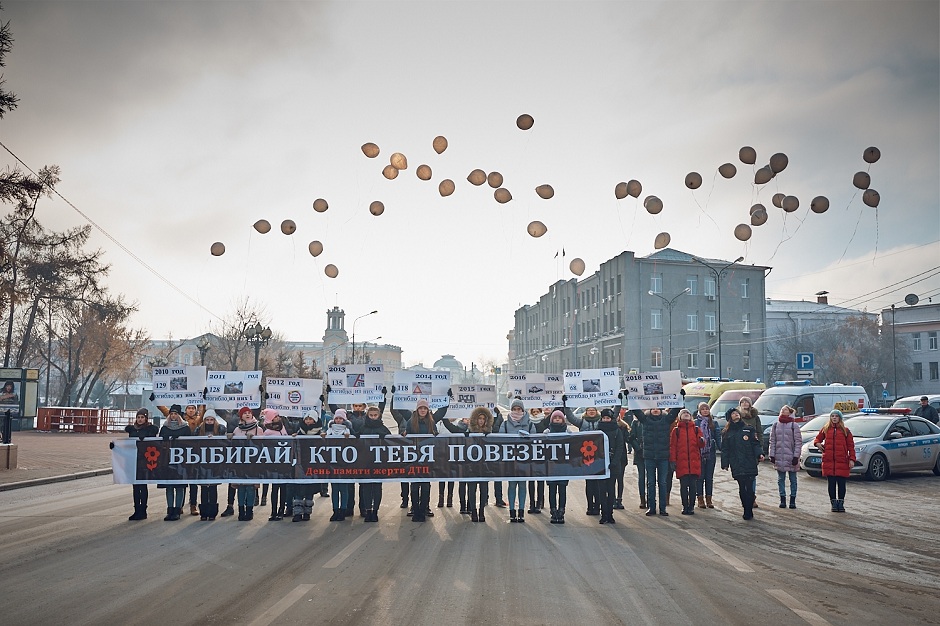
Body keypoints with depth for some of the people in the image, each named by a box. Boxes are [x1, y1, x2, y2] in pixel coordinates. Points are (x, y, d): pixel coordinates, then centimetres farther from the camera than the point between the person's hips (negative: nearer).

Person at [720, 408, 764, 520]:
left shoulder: (748, 429, 11)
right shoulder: (727, 433, 13)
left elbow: (755, 444, 7)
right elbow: (725, 450, 12)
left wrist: (759, 454, -10)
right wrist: (725, 464, 4)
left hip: (750, 463, -1)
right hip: (736, 465, 1)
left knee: (749, 488, -7)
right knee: (742, 488, 0)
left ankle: (748, 511, -3)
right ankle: (747, 511, 7)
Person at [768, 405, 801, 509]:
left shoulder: (794, 426, -2)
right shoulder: (775, 426, 9)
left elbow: (798, 442, -5)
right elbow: (772, 442, 9)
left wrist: (796, 456, -11)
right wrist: (771, 455, 2)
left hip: (791, 457, -3)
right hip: (779, 457, 3)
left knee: (793, 479, 5)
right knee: (781, 479, 8)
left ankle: (792, 500, 12)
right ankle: (782, 500, 15)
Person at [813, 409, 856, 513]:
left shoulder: (845, 431, 6)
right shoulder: (825, 429, 10)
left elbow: (851, 446, 4)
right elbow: (818, 438, 24)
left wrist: (852, 459, -4)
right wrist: (817, 443, 0)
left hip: (842, 462, -1)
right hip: (828, 461, 1)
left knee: (841, 483, 1)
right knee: (831, 483, 4)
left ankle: (841, 503, 12)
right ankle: (833, 503, 12)